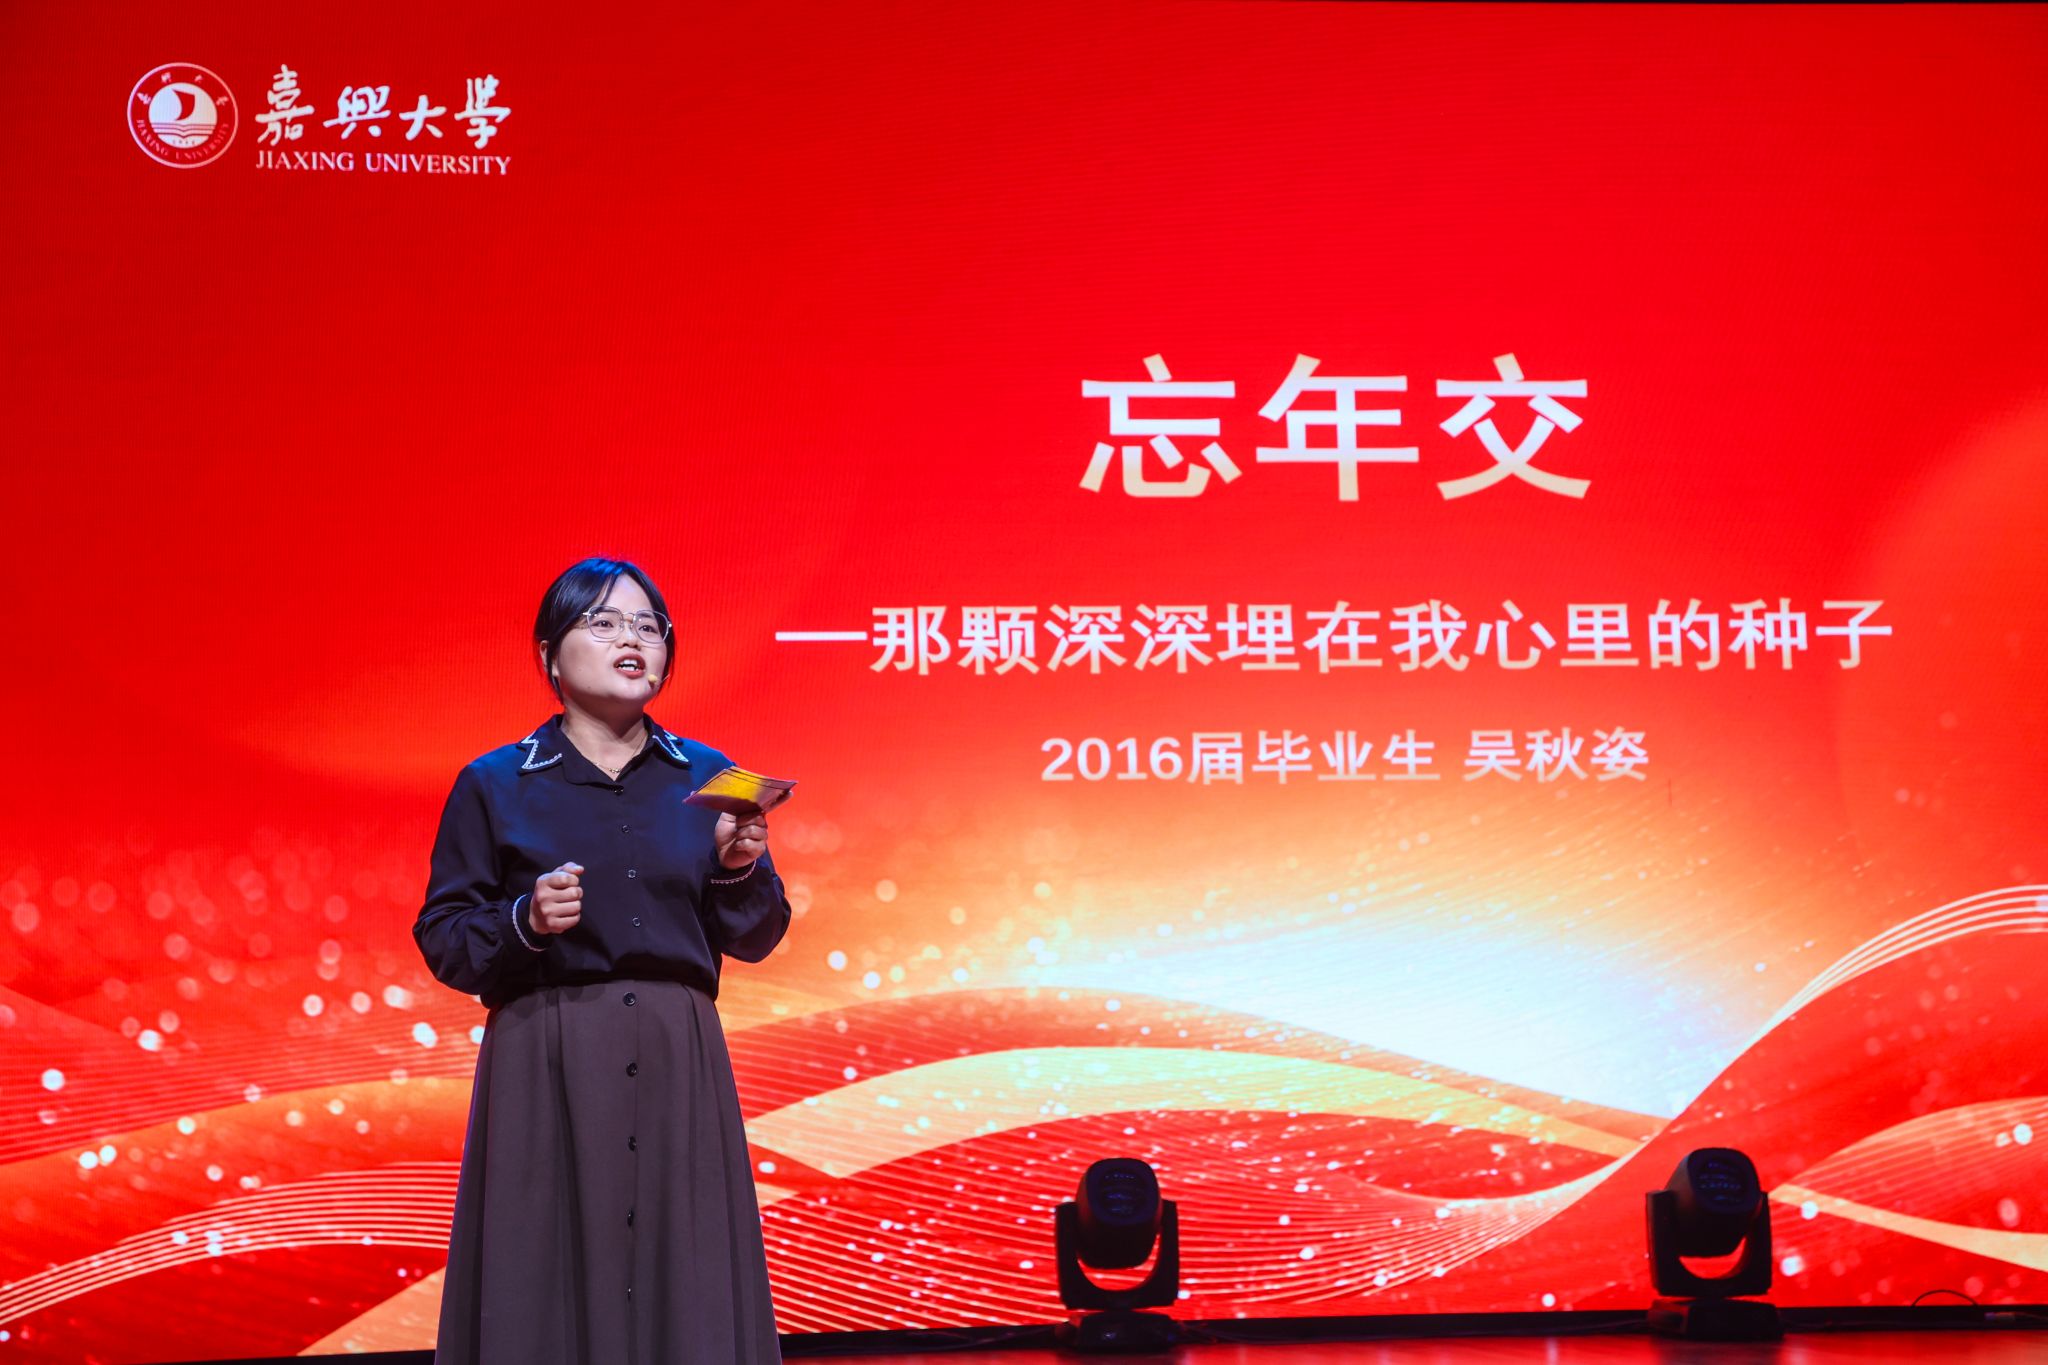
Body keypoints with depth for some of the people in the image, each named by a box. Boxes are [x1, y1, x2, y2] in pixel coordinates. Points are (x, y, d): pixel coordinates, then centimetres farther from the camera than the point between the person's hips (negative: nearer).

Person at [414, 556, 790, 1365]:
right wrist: (524, 923, -15)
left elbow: (755, 939, 10)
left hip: (678, 1063, 2)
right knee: (549, 1284, -2)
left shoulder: (709, 780, 10)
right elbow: (443, 941, 2)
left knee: (685, 1284, 1)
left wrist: (739, 870, -8)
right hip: (545, 1067, -2)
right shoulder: (494, 786, 3)